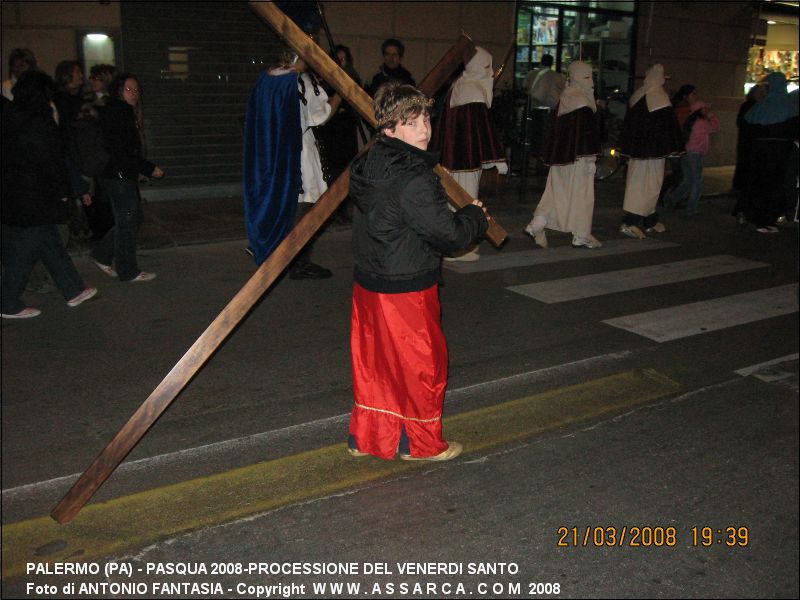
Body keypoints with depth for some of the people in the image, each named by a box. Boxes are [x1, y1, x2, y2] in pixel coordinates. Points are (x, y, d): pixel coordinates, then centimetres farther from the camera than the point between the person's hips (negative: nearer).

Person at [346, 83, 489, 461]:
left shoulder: (368, 167, 5)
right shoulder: (415, 179, -24)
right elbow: (450, 235, -19)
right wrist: (476, 216, 2)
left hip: (368, 284, 9)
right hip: (406, 290, -8)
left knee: (372, 362, 18)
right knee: (423, 364, 9)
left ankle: (364, 437, 31)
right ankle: (420, 443, 25)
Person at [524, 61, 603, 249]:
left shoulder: (565, 98, 12)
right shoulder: (582, 101, -15)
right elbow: (585, 133, -19)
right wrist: (590, 159, -17)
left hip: (561, 154, 9)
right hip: (578, 156, -9)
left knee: (558, 191, 14)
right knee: (581, 193, 1)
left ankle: (536, 225, 8)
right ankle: (581, 236, 9)